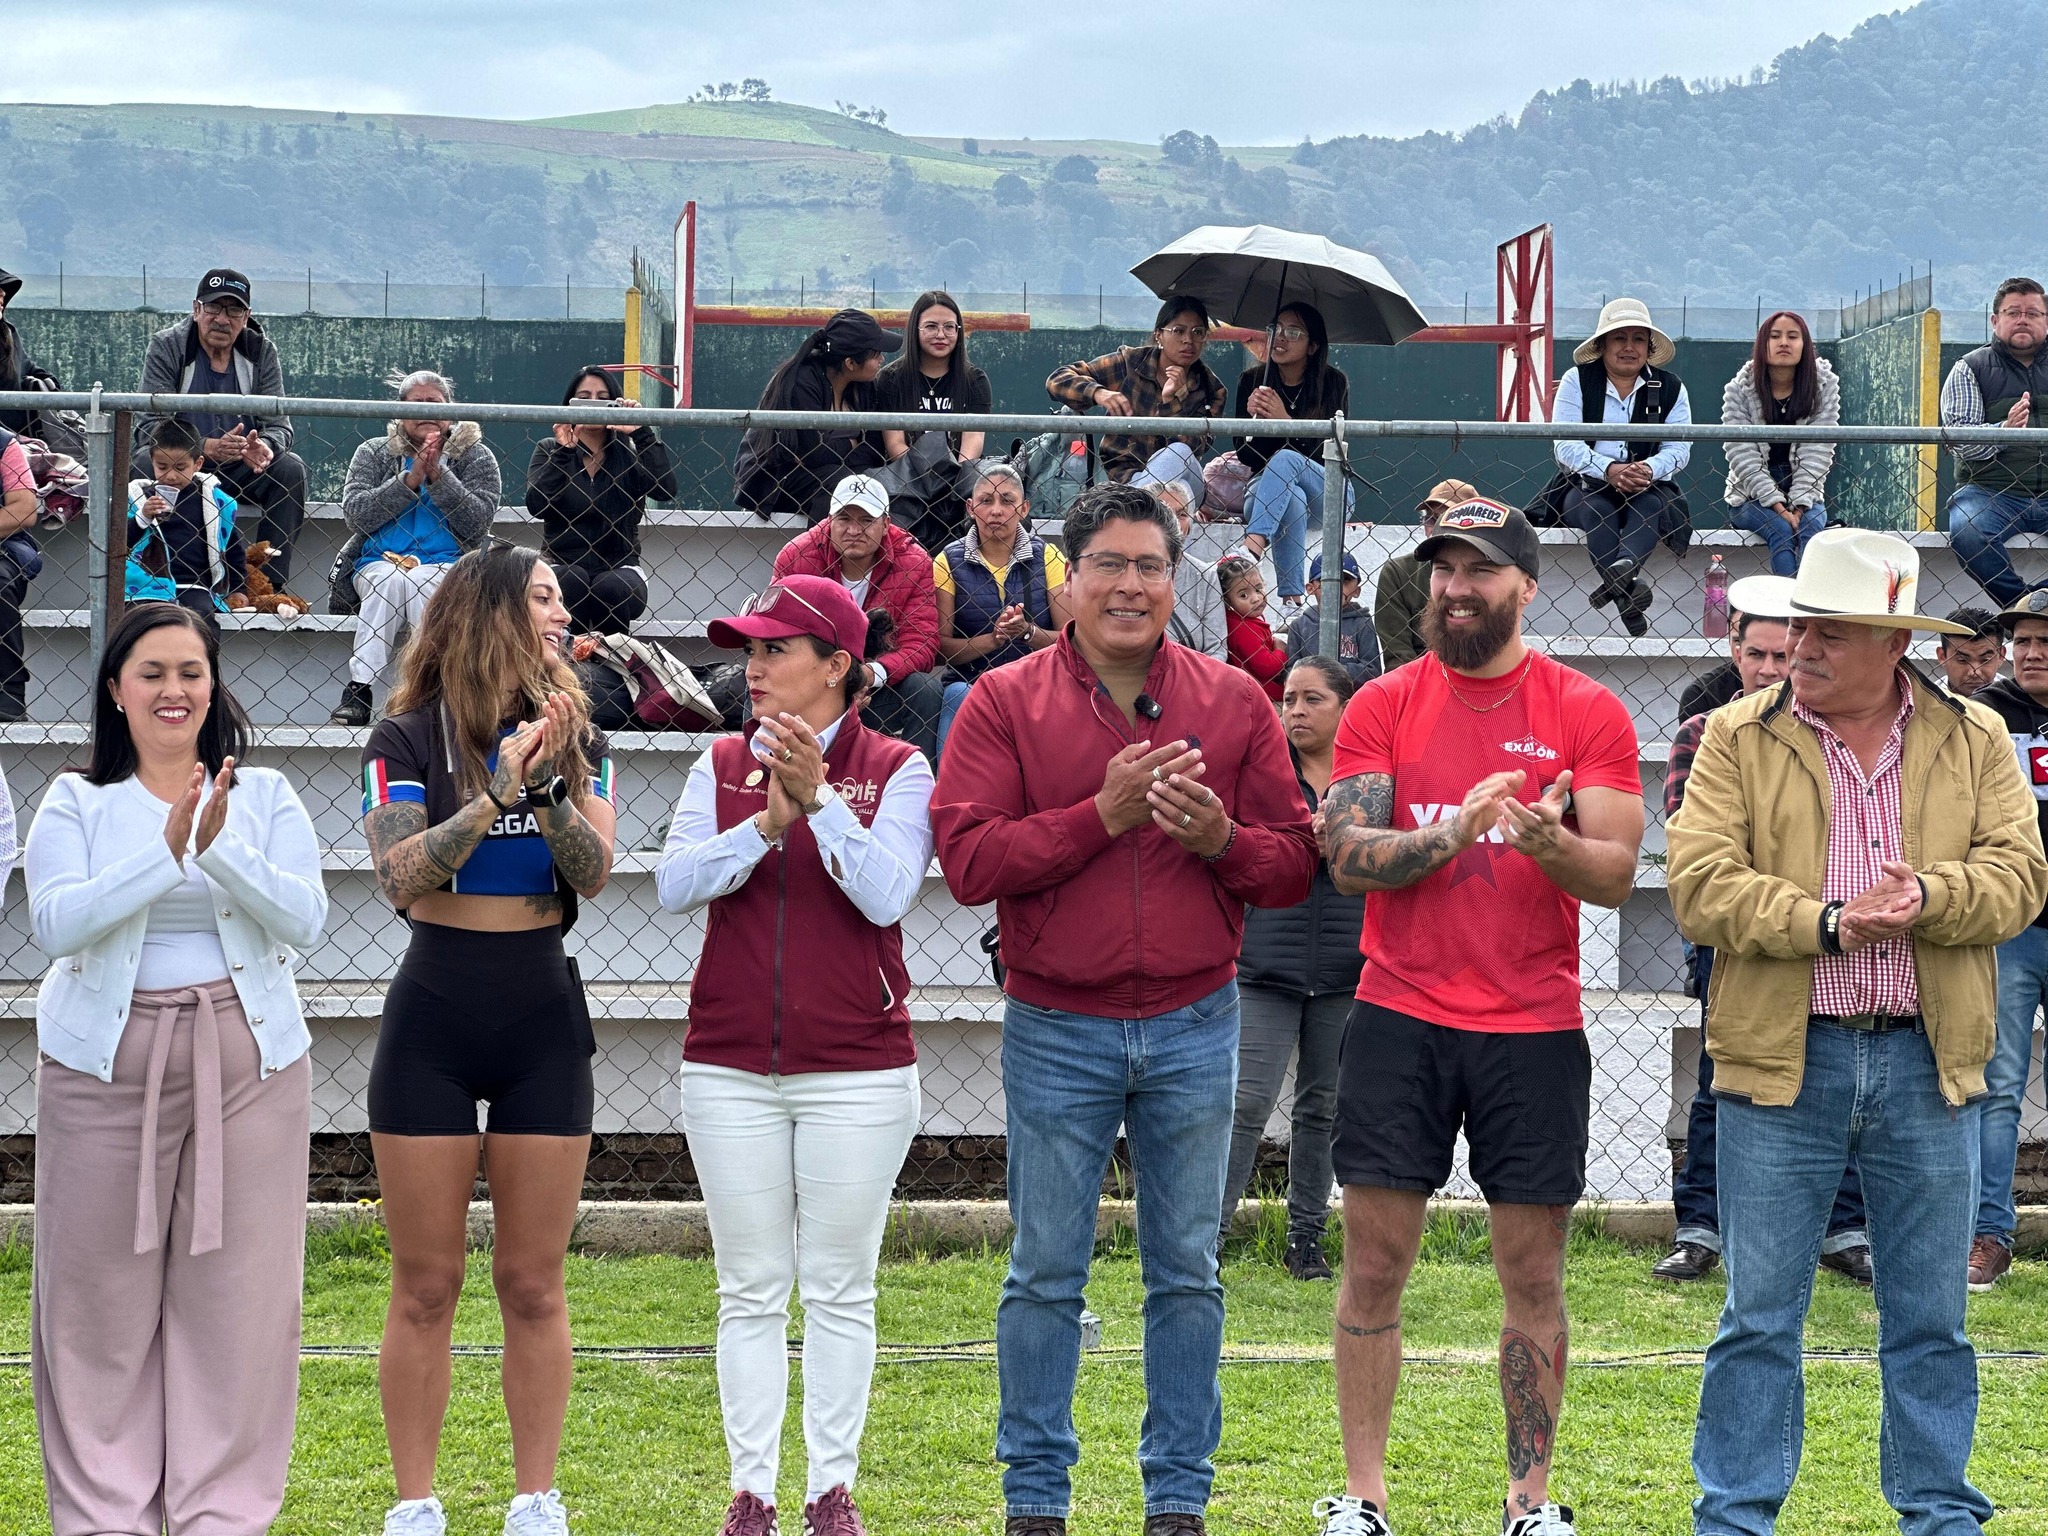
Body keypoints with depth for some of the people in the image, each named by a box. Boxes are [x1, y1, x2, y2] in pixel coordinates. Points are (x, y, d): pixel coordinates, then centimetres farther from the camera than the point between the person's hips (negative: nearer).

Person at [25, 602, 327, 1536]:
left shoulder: (265, 797, 9)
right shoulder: (76, 802, 5)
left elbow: (303, 920, -4)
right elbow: (56, 923, -10)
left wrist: (220, 847, -20)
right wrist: (167, 852, -20)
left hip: (245, 1061, 1)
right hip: (107, 1063, -1)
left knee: (238, 1290, 0)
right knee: (102, 1292, 0)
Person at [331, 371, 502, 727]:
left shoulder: (475, 457, 11)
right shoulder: (374, 454, 14)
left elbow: (477, 523, -4)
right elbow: (354, 514, -3)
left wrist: (439, 476, -11)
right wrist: (410, 480, -9)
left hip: (449, 567, -1)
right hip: (378, 562, 1)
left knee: (421, 584, -35)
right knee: (389, 580, -34)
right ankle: (359, 689, -40)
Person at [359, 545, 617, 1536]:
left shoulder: (575, 738, 7)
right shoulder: (407, 740, -2)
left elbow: (596, 870, -6)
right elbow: (399, 875, -15)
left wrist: (548, 786, -21)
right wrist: (500, 795, -23)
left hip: (543, 1019, 2)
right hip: (433, 1018, -2)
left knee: (533, 1282, 5)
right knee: (426, 1286, 1)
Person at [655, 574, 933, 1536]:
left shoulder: (896, 770, -1)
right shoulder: (722, 766, 7)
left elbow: (888, 895, -15)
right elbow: (674, 884, -6)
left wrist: (821, 799, -22)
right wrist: (766, 824, -19)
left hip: (857, 1071, -3)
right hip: (731, 1065, 3)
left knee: (840, 1288, 4)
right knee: (750, 1290, 6)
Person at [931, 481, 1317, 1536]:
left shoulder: (1234, 703, 4)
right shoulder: (1005, 703, -2)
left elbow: (1294, 864, 4)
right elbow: (968, 858, -12)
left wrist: (1219, 838, -16)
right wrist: (1103, 814, -18)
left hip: (1195, 1025, 2)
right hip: (1057, 1032, -2)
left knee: (1186, 1272, 8)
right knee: (1046, 1274, 5)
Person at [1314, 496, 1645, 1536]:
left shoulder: (1586, 712, 2)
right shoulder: (1382, 707, 5)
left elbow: (1616, 876, -4)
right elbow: (1346, 856, -4)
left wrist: (1550, 841, -25)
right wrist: (1457, 832, -20)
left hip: (1534, 1029, -1)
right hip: (1399, 1019, 1)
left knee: (1533, 1275, 3)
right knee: (1374, 1264, 1)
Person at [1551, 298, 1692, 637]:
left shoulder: (1670, 387, 9)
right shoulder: (1577, 381, 4)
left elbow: (1679, 448, -2)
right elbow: (1565, 446, -9)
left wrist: (1649, 469, -26)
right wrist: (1608, 470, -27)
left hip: (1650, 487, 1)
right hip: (1587, 486, -1)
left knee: (1649, 506, -33)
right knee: (1595, 509, -35)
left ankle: (1623, 568, -61)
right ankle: (1625, 591, -55)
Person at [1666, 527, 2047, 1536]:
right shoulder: (1738, 738, 2)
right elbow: (1701, 886, -7)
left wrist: (1928, 897, -20)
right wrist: (1826, 923, -19)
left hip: (1928, 1064, 1)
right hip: (1782, 1063, -1)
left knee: (1929, 1316, 10)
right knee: (1760, 1314, 3)